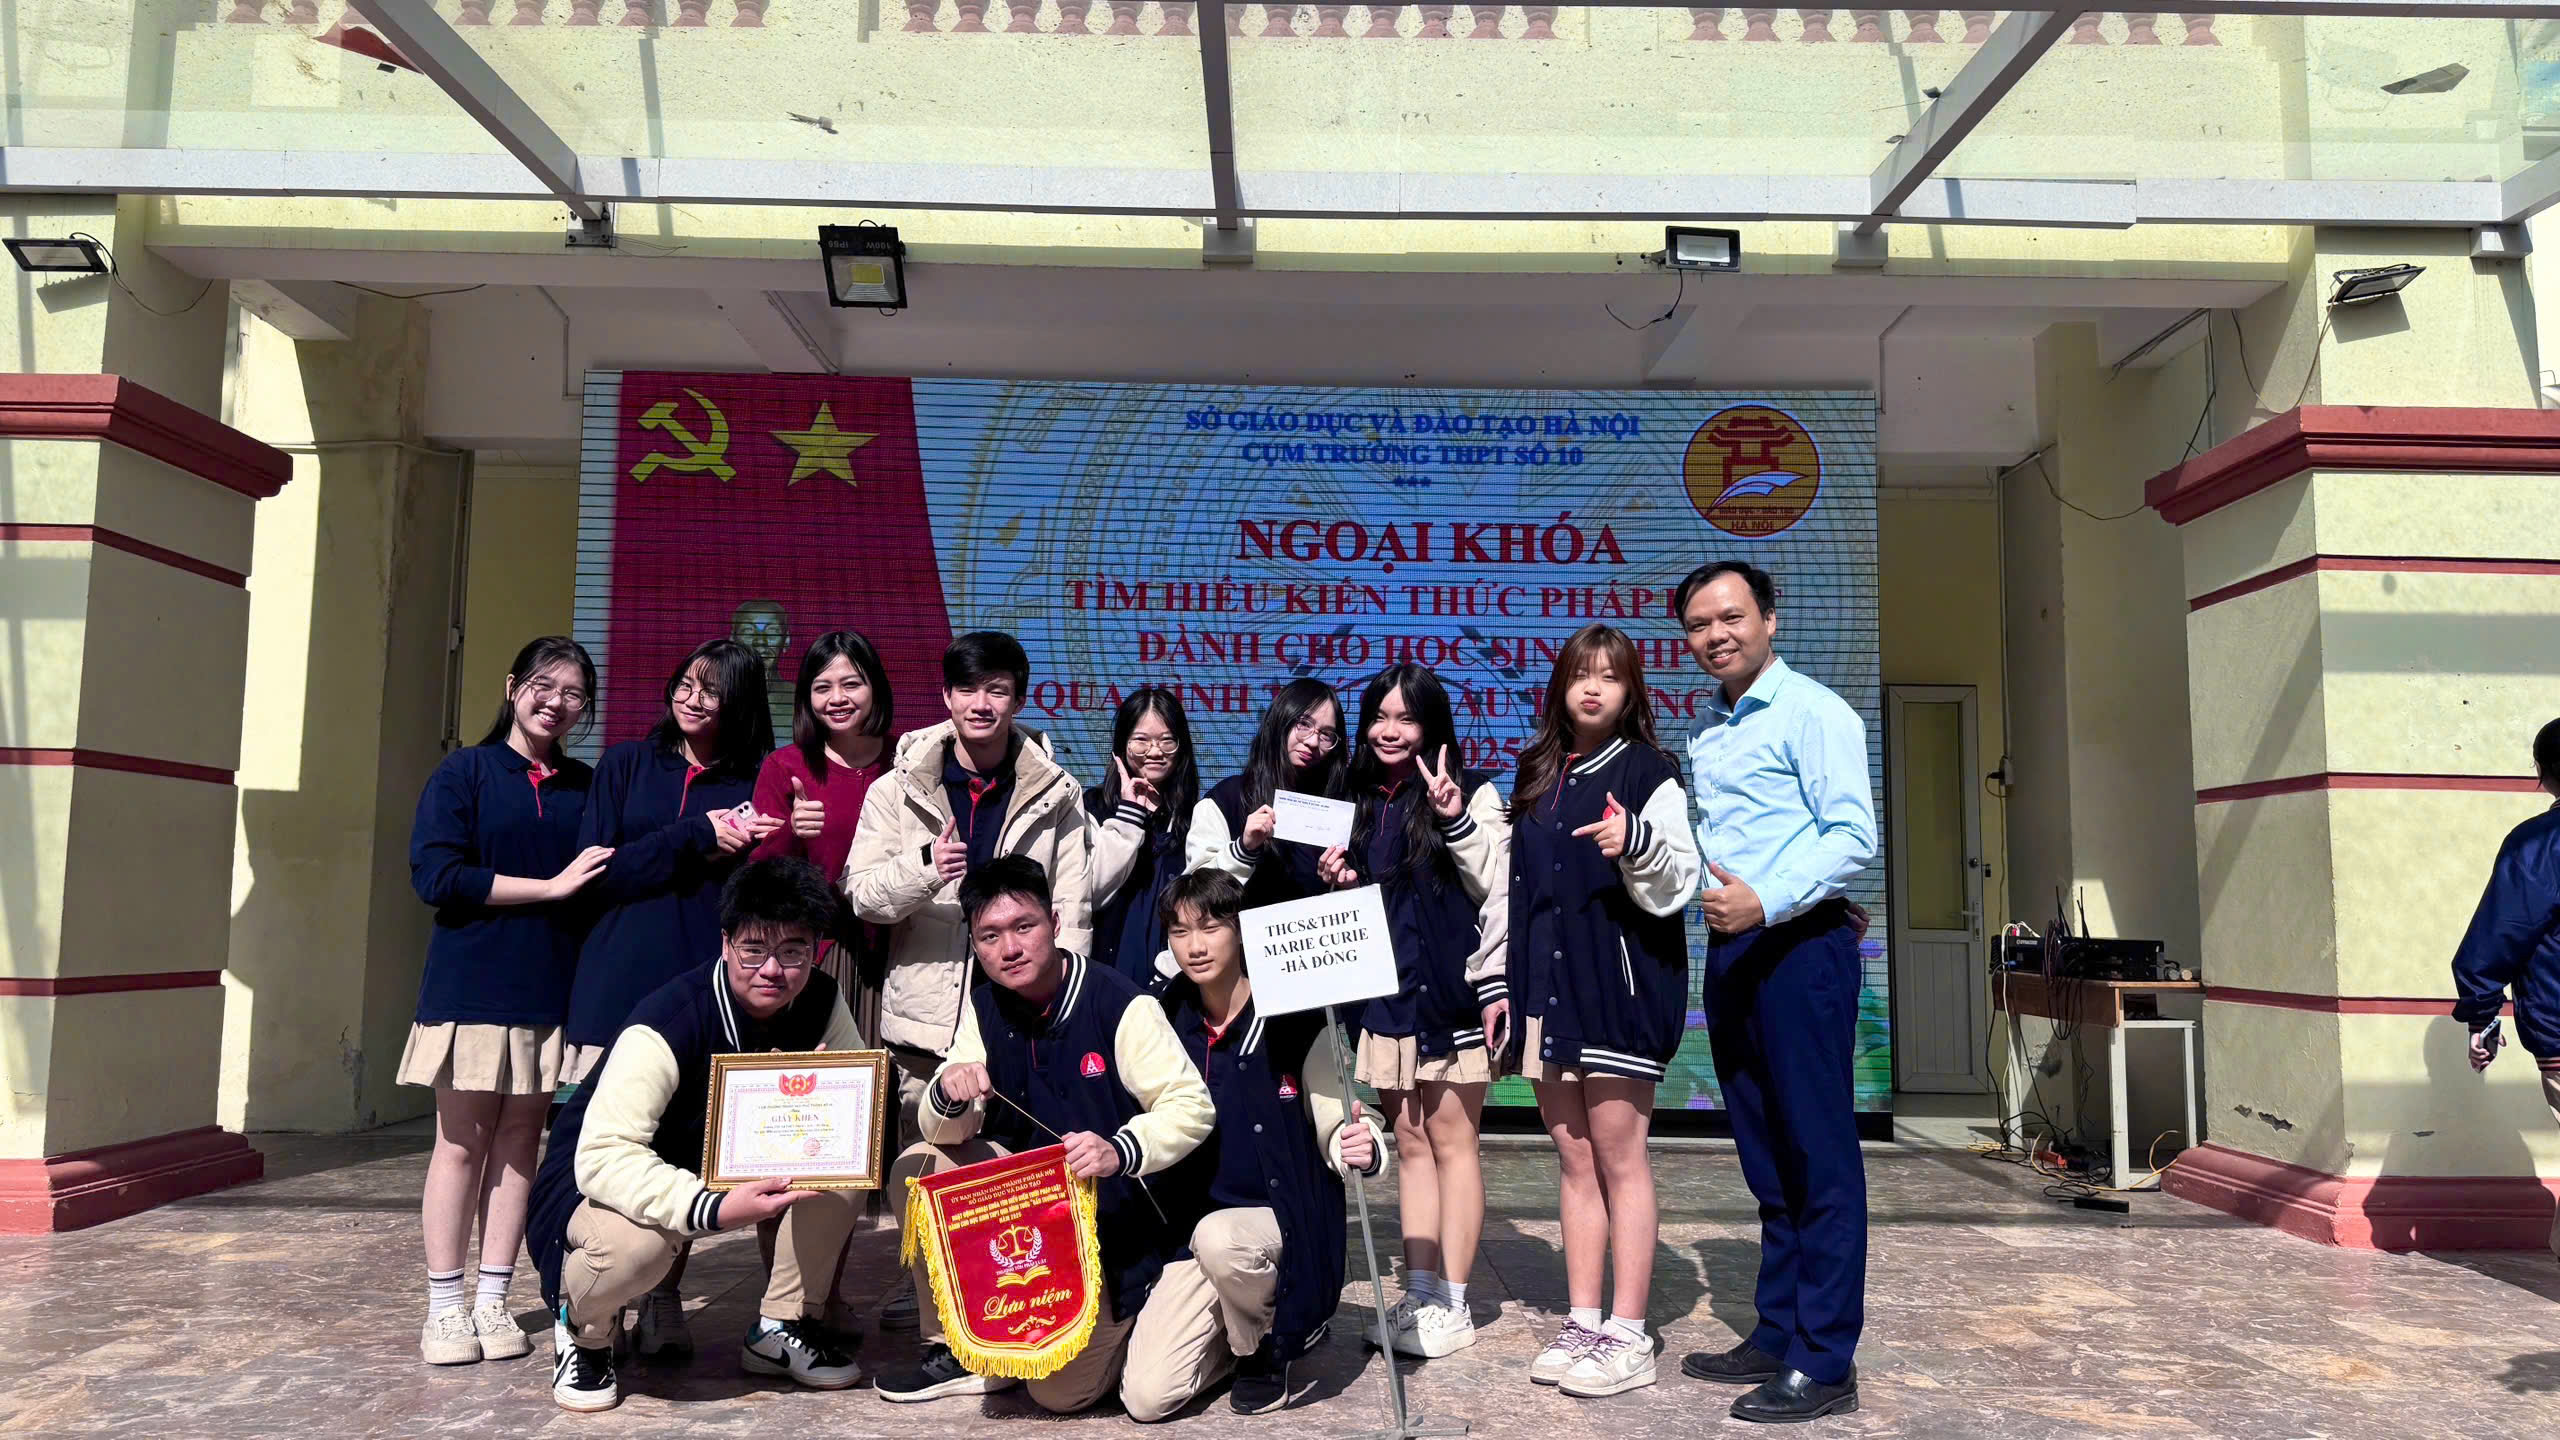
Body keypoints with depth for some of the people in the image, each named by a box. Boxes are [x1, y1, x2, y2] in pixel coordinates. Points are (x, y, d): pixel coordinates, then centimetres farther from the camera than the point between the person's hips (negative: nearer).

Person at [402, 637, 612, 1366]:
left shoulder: (583, 786, 10)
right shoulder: (464, 772, 0)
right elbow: (436, 875, -11)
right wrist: (548, 887, -13)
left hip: (552, 986, 3)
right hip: (471, 983, -3)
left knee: (520, 1139, 6)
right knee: (462, 1141, 2)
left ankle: (493, 1300, 16)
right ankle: (445, 1306, 13)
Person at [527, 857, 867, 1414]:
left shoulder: (821, 1003, -13)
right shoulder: (669, 1020, -31)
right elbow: (601, 1156, -37)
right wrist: (714, 1209, -49)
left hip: (726, 1166, 5)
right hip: (599, 1177, -5)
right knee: (638, 1239, -39)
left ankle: (783, 1326, 0)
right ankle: (583, 1330, -1)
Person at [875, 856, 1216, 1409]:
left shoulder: (1119, 1004, -20)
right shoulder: (985, 1008, -2)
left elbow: (1192, 1107, -20)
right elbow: (946, 1134, -2)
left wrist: (1118, 1151, -37)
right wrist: (948, 1095, -26)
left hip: (1115, 1217, -6)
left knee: (1062, 1389, -13)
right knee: (919, 1170, -14)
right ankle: (960, 1350, 1)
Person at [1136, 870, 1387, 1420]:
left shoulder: (1296, 1023, -11)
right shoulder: (1168, 1025, 1)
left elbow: (1336, 1130, -9)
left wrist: (1360, 1149, -30)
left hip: (1284, 1223, -4)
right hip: (1192, 1230, 4)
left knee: (1220, 1237, -38)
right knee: (1146, 1397, -11)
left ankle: (1269, 1344, -4)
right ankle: (1253, 1319, 18)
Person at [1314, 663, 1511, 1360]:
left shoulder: (1470, 793, -3)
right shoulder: (1357, 802, 13)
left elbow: (1496, 890, -9)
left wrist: (1457, 821, -20)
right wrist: (1337, 885, 2)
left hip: (1450, 990, -5)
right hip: (1383, 991, 5)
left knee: (1451, 1138, -1)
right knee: (1410, 1141, 9)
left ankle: (1451, 1304, 5)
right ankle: (1420, 1294, 15)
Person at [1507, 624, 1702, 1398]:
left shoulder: (1649, 774, -2)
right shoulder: (1537, 778, 15)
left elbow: (1673, 891, -6)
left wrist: (1638, 842, -25)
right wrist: (1504, 990, 16)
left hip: (1623, 981, -6)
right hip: (1550, 985, 6)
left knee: (1618, 1154, -4)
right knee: (1573, 1159, 10)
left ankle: (1629, 1335, 4)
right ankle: (1583, 1324, 17)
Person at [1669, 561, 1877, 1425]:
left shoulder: (1812, 713, -8)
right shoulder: (1704, 731, 16)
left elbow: (1854, 835, -16)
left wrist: (1767, 901, -25)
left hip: (1798, 945, -8)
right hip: (1731, 950, 8)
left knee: (1819, 1156, -2)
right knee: (1766, 1158, 13)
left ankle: (1825, 1362, 4)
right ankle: (1777, 1336, 23)